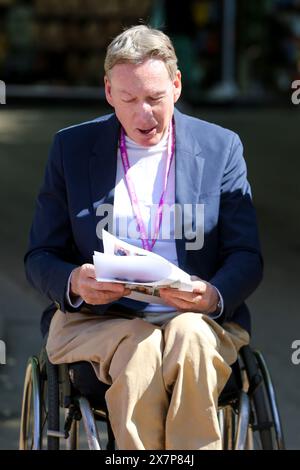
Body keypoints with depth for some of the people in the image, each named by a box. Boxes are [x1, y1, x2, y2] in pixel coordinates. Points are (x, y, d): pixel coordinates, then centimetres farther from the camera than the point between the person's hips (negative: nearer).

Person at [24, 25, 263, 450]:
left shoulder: (221, 147, 9)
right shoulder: (71, 148, 9)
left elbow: (246, 258, 6)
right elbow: (40, 258, 9)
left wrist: (213, 296, -18)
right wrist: (74, 282, -16)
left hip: (197, 319, 1)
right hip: (96, 319, 0)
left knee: (190, 337, -35)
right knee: (140, 347, -34)